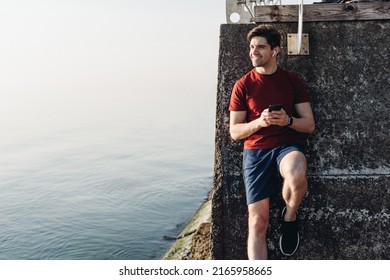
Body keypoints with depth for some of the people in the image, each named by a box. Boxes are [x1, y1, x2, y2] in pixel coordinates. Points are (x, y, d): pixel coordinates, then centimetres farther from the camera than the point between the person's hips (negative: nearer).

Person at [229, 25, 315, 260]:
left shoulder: (293, 81, 8)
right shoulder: (243, 85, 7)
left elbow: (310, 125, 6)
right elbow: (235, 132, 5)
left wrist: (288, 120, -16)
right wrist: (260, 122, -14)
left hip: (288, 145, 0)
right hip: (255, 150, 1)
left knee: (296, 175, -37)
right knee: (258, 222, -8)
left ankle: (290, 216, -4)